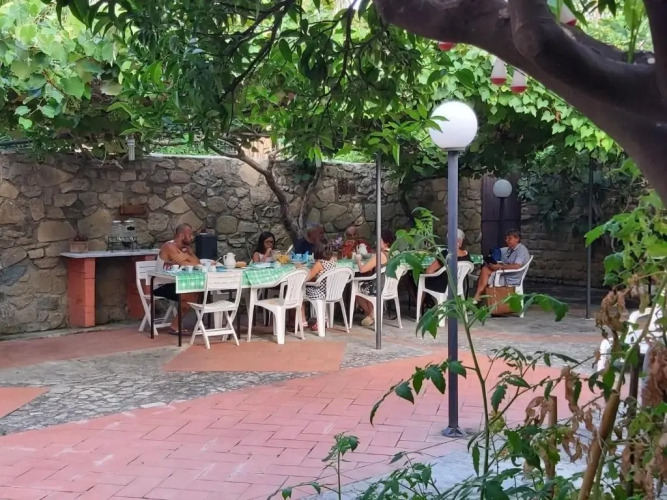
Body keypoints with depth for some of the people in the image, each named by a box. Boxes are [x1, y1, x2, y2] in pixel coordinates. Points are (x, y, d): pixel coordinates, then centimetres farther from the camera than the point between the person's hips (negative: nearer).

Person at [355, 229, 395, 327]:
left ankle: (371, 314, 25)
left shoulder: (380, 255, -20)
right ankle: (371, 313, 28)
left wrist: (358, 259, 0)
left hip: (378, 289, -7)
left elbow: (362, 269, -18)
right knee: (365, 285, 29)